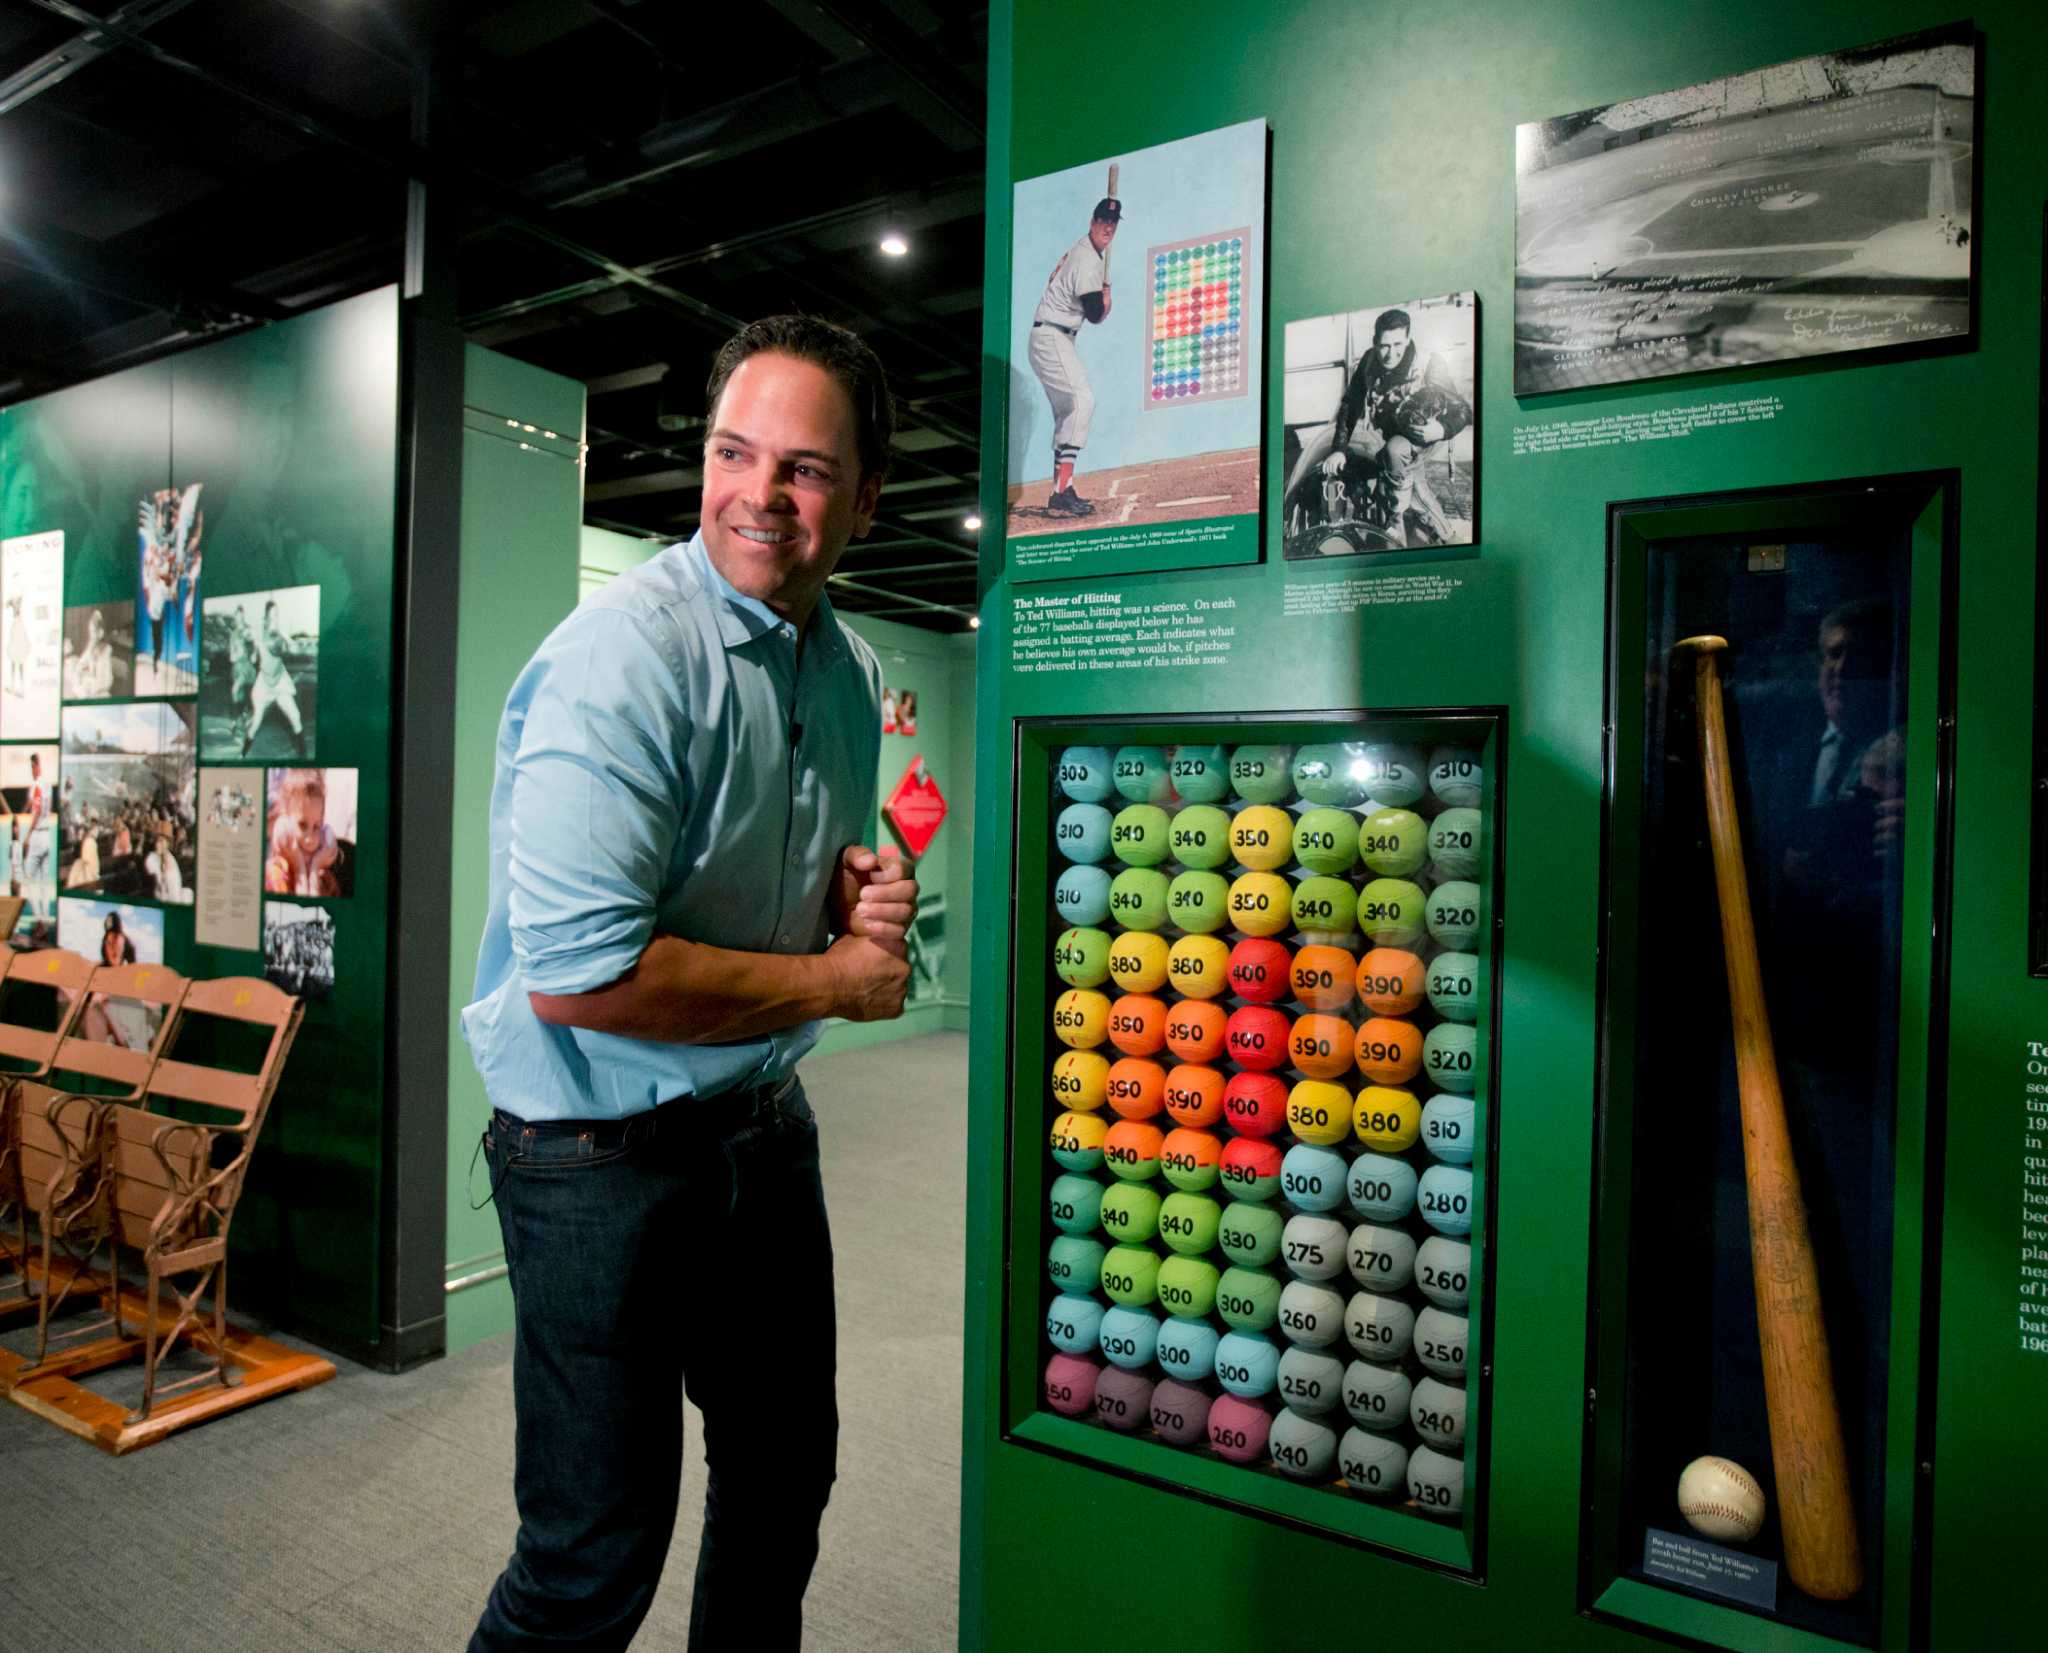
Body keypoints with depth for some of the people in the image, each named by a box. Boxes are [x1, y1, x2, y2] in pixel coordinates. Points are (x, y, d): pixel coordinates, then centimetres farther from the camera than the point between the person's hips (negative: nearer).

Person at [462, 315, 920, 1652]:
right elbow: (577, 974, -29)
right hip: (602, 1154, -7)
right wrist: (834, 979, -18)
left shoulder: (851, 670, 4)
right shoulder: (625, 658, -22)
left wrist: (861, 895, -6)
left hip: (767, 1129, 8)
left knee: (786, 1471, 24)